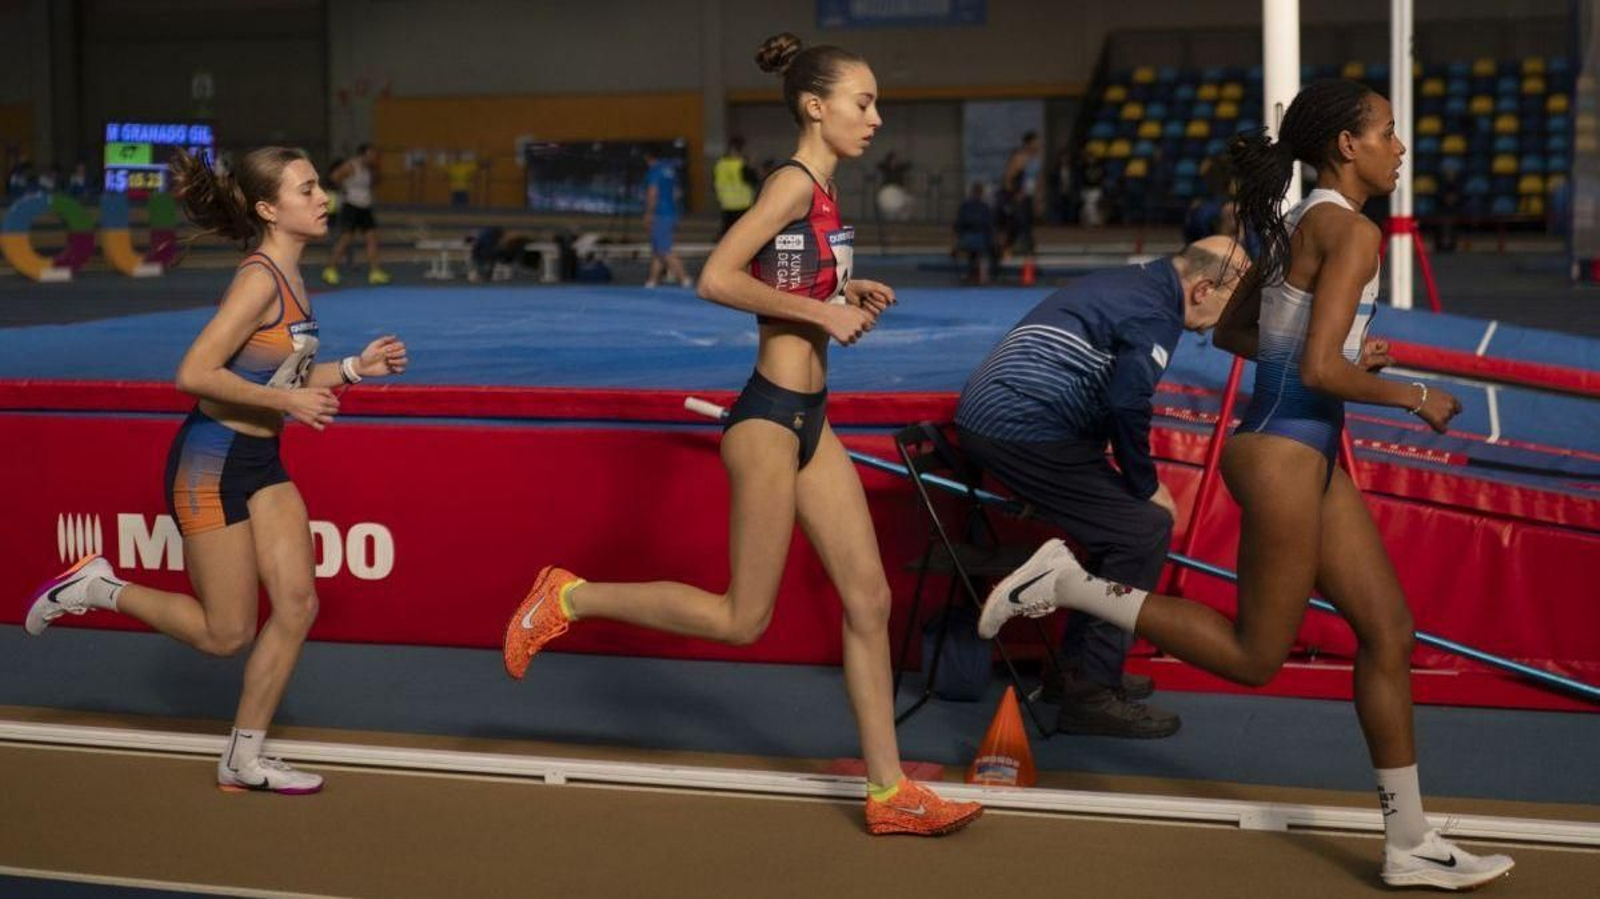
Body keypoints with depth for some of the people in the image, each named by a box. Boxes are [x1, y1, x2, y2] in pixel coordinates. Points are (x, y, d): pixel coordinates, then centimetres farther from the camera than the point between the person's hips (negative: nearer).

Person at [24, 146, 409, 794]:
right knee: (226, 634, -1)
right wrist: (287, 402, -22)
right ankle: (95, 588, 18)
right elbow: (195, 374, -26)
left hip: (261, 463, 9)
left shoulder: (288, 278, 7)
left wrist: (353, 367, 6)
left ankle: (243, 761, 12)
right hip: (211, 464, -9)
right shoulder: (259, 279, -21)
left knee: (298, 605, 1)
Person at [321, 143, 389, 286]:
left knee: (372, 236, 1)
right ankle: (331, 269, -2)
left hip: (365, 207, 8)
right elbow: (334, 177, -22)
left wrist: (375, 171, 7)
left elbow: (374, 184, 23)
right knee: (346, 238, -11)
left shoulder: (368, 168, 12)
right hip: (350, 206, -8)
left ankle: (374, 271, 2)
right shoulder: (351, 166, -12)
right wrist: (344, 189, -13)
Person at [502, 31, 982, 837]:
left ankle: (888, 793, 12)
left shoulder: (822, 192, 12)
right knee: (743, 618, 0)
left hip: (807, 418, 9)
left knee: (869, 599, 7)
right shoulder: (793, 183, -15)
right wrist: (821, 310, -21)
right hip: (769, 417, -9)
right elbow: (716, 279, -24)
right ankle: (568, 598, 14)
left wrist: (848, 297, 8)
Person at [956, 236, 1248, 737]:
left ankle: (1078, 670, 25)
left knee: (1121, 523, 18)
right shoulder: (1156, 315, -11)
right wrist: (1147, 487, -6)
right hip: (1021, 429, -10)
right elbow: (1127, 404, -20)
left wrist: (1139, 483, 23)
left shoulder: (1135, 284, 20)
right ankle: (1091, 694, -6)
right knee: (1143, 530, -9)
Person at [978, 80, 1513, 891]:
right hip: (1284, 454, -10)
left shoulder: (1298, 225, 13)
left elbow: (1229, 330, 21)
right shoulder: (1350, 230, -16)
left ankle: (1408, 845, 15)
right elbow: (1319, 371, -24)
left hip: (1312, 456, 10)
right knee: (1253, 656, 2)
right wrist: (1415, 398, -9)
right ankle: (1069, 583, 4)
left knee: (1389, 633, 10)